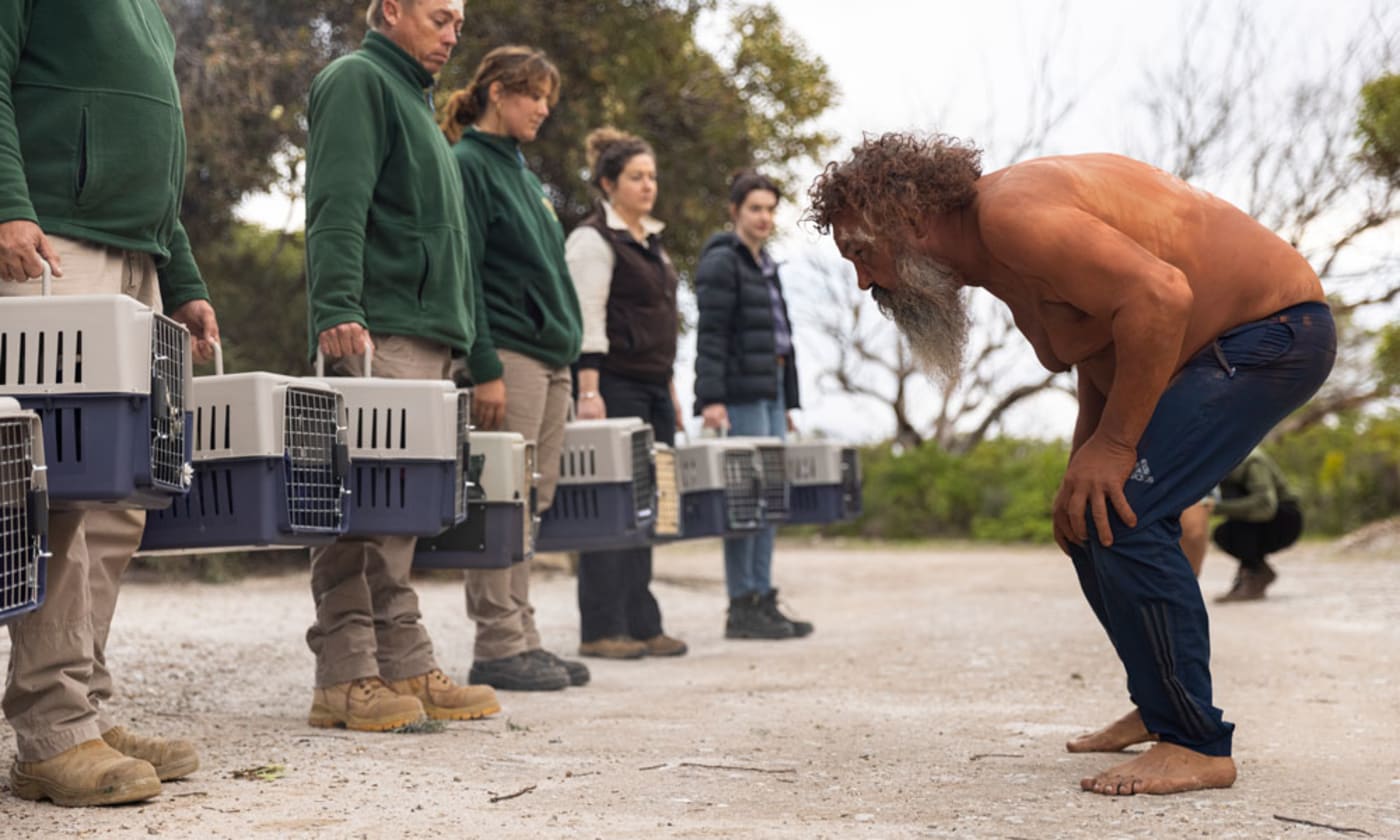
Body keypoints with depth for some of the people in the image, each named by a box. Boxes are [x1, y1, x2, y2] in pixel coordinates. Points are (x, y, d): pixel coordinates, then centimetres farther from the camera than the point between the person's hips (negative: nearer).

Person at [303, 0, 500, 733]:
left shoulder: (411, 97, 29)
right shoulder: (357, 81, -1)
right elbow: (337, 205, -14)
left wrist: (455, 331, 26)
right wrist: (336, 309, -24)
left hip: (426, 337, 10)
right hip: (378, 335, -10)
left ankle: (404, 669, 7)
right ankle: (347, 677, -11)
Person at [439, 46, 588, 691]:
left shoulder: (521, 172, 21)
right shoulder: (470, 166, -6)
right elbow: (463, 274, -13)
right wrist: (485, 369, -18)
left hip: (550, 358, 9)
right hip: (508, 354, -9)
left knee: (530, 505, 8)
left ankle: (521, 638, 12)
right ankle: (498, 645, -3)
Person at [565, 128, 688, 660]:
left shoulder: (651, 240, 19)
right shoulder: (593, 239, -7)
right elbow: (587, 321, -14)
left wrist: (671, 388, 20)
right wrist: (588, 392, -21)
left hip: (653, 388, 8)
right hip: (615, 386, -8)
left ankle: (641, 625, 12)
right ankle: (600, 630, -3)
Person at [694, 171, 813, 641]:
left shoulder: (765, 266, 19)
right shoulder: (721, 262, -8)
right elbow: (710, 336, -15)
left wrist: (787, 400, 20)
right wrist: (711, 398, -23)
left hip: (770, 390, 9)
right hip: (741, 394, -9)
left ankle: (763, 599, 13)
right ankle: (741, 607, -5)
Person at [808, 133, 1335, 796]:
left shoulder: (1012, 213, -24)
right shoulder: (994, 258, 9)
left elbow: (1157, 295, -34)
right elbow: (1103, 353, 17)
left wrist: (1112, 445, -27)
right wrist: (1080, 469, 5)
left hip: (1272, 331, -10)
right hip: (1209, 351, 11)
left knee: (1122, 519, -21)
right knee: (1088, 524, 12)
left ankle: (1196, 745, -12)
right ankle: (1158, 711, 26)